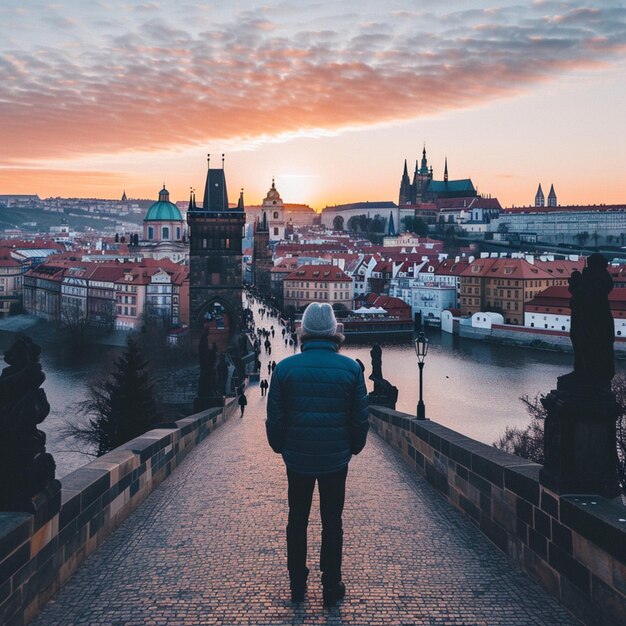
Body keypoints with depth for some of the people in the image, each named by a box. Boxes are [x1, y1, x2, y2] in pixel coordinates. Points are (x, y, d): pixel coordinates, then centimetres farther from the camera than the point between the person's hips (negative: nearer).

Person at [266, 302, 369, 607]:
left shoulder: (285, 368, -8)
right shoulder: (351, 368, -8)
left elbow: (274, 418, -3)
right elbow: (360, 418, -2)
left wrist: (281, 447, 13)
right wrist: (353, 447, 14)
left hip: (297, 458, 0)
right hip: (336, 459, 0)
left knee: (297, 521, 15)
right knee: (332, 522, 12)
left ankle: (297, 585, 23)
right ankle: (331, 587, 18)